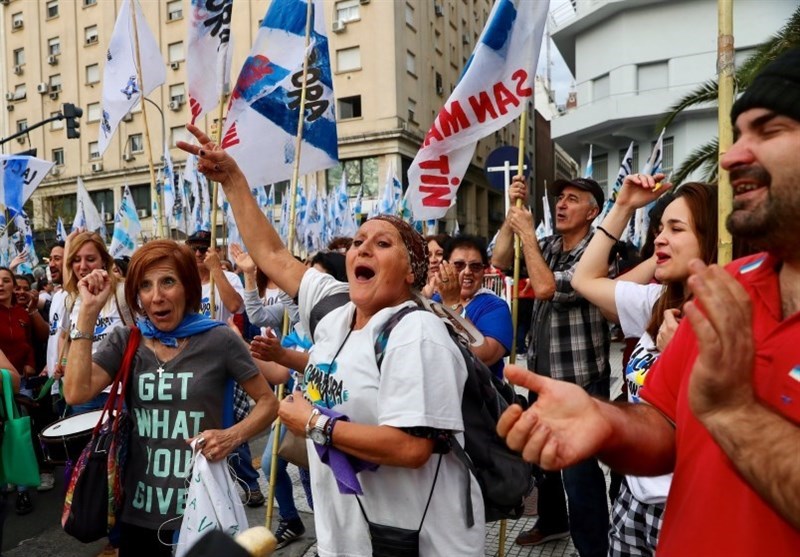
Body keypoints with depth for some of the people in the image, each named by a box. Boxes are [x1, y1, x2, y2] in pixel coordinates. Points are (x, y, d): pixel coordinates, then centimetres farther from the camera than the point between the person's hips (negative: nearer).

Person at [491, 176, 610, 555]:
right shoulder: (548, 245, 7)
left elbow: (545, 287, -25)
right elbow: (500, 260, 4)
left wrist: (527, 233, -18)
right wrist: (512, 212, -5)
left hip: (580, 381, -8)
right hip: (542, 374, 8)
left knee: (579, 468, -4)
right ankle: (552, 521, 44)